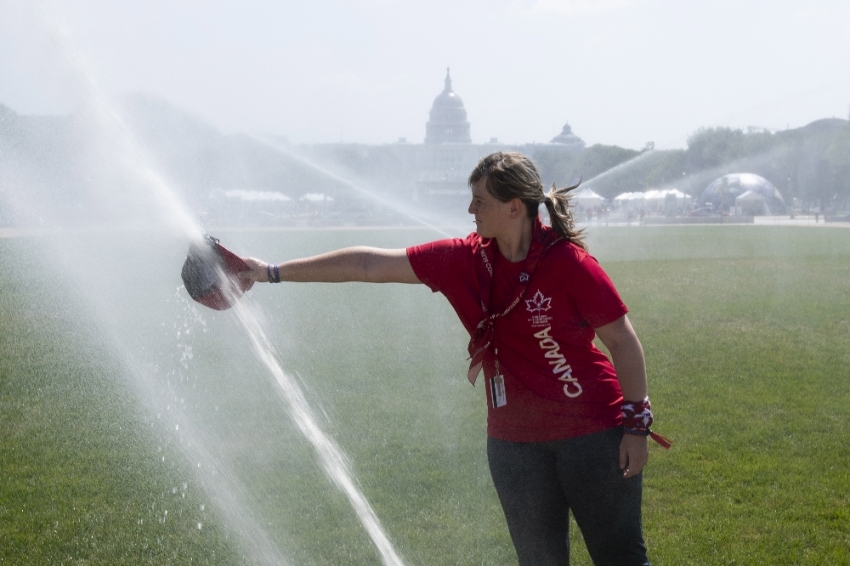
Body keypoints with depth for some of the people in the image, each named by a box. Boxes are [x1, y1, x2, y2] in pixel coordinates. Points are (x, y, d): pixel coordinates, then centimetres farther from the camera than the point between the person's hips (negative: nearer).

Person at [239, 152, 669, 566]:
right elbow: (370, 264, 1)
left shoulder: (568, 262, -15)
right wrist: (274, 272, 3)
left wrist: (637, 424, -10)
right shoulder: (465, 260, -2)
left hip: (592, 430, -5)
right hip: (515, 440, 5)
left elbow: (623, 340, -9)